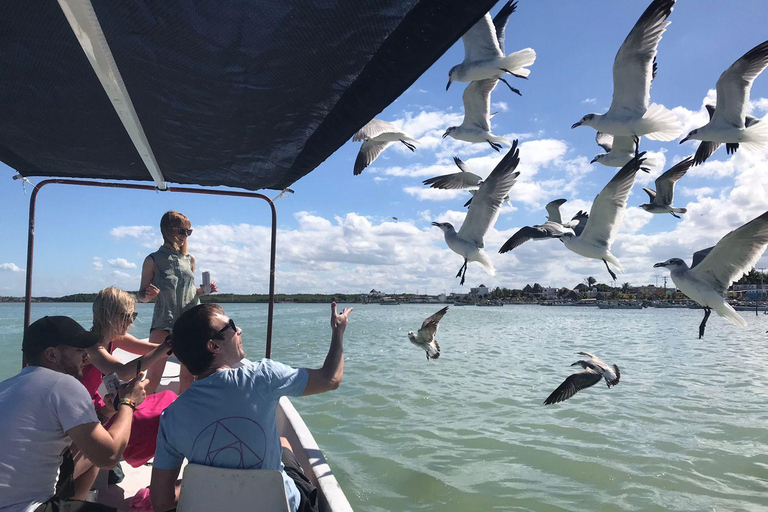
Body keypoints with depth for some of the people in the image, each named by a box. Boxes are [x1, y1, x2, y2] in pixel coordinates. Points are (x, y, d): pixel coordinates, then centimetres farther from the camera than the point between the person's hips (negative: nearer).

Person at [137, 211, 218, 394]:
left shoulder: (190, 259, 11)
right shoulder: (153, 260, 0)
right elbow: (141, 295, 4)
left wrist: (204, 290, 1)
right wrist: (149, 295, -19)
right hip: (163, 322, -3)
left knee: (187, 377, 4)